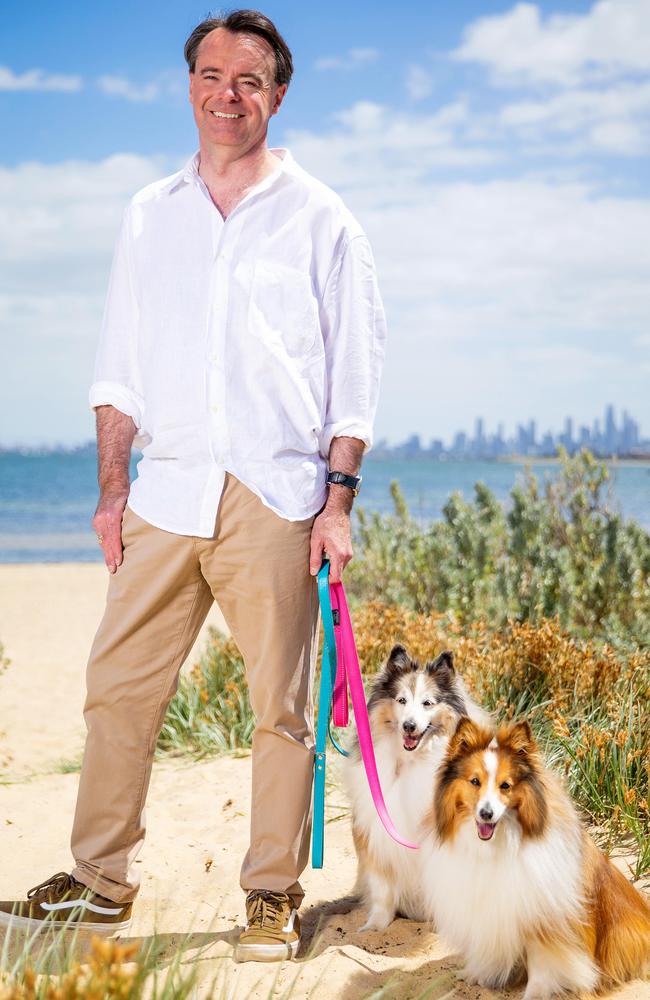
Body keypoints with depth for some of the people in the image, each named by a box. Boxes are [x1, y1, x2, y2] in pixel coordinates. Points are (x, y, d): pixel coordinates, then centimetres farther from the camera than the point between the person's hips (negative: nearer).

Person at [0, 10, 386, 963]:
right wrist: (112, 488, 8)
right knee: (118, 690, 2)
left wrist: (337, 501, -4)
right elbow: (120, 365, 16)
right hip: (167, 492, 3)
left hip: (276, 498, -3)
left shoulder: (318, 220, 6)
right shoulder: (150, 214, 15)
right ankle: (102, 884, 15)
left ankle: (273, 895, 12)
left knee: (281, 706, 0)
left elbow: (356, 372, 4)